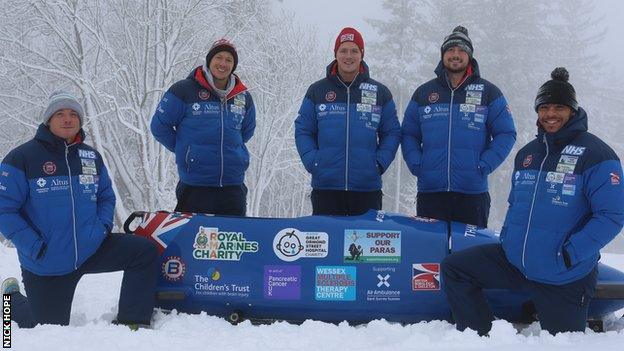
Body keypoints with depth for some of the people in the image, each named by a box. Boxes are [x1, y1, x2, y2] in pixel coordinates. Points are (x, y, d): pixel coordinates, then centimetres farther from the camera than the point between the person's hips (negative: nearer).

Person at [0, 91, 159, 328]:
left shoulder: (92, 157, 6)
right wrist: (35, 247, -19)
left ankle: (132, 322, -6)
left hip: (91, 249, 4)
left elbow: (106, 197, 17)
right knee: (51, 327, 9)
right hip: (46, 264, -4)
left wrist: (103, 227, -3)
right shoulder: (22, 158, -10)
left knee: (145, 251, -13)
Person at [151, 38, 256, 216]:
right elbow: (159, 125, 2)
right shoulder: (184, 90, -3)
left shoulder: (243, 96, 12)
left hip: (234, 185, 4)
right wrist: (183, 149, 5)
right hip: (194, 186, -4)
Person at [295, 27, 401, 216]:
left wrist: (380, 163, -3)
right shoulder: (317, 90, 8)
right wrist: (312, 162, -5)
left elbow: (392, 133, 11)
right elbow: (303, 131, 9)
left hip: (368, 187, 0)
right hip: (325, 186, 0)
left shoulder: (380, 92, 8)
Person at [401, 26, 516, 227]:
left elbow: (506, 134, 2)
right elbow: (408, 134, 13)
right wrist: (416, 165, -3)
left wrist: (483, 166, -9)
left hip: (473, 193, -1)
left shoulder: (488, 93, 5)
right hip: (429, 190, 2)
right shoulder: (424, 93, 12)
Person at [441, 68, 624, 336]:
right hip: (514, 261, 6)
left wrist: (570, 254, -21)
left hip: (564, 278, -6)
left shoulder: (595, 155, -11)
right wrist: (506, 239, 7)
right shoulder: (526, 153, 11)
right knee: (453, 268, -2)